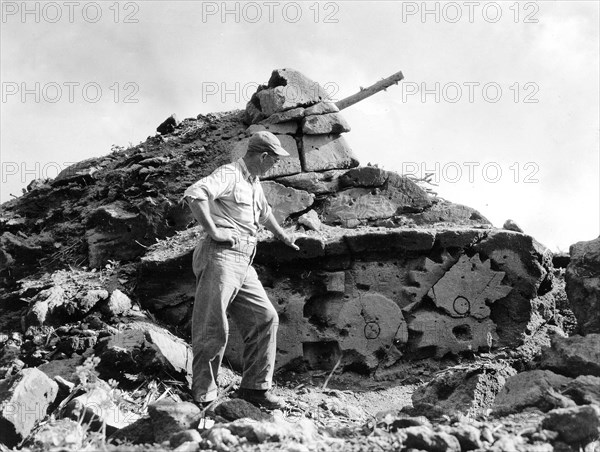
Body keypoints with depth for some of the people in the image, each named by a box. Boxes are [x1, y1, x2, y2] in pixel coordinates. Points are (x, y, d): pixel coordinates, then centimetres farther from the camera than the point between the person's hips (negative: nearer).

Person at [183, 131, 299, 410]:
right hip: (220, 258, -10)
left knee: (265, 318, 5)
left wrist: (282, 235, 58)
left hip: (243, 265, 10)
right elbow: (194, 194, -25)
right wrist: (213, 231, -21)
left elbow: (264, 213, 45)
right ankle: (203, 398, -5)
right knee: (213, 329, -10)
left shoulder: (254, 183, 24)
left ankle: (255, 387, 12)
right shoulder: (229, 174, -7)